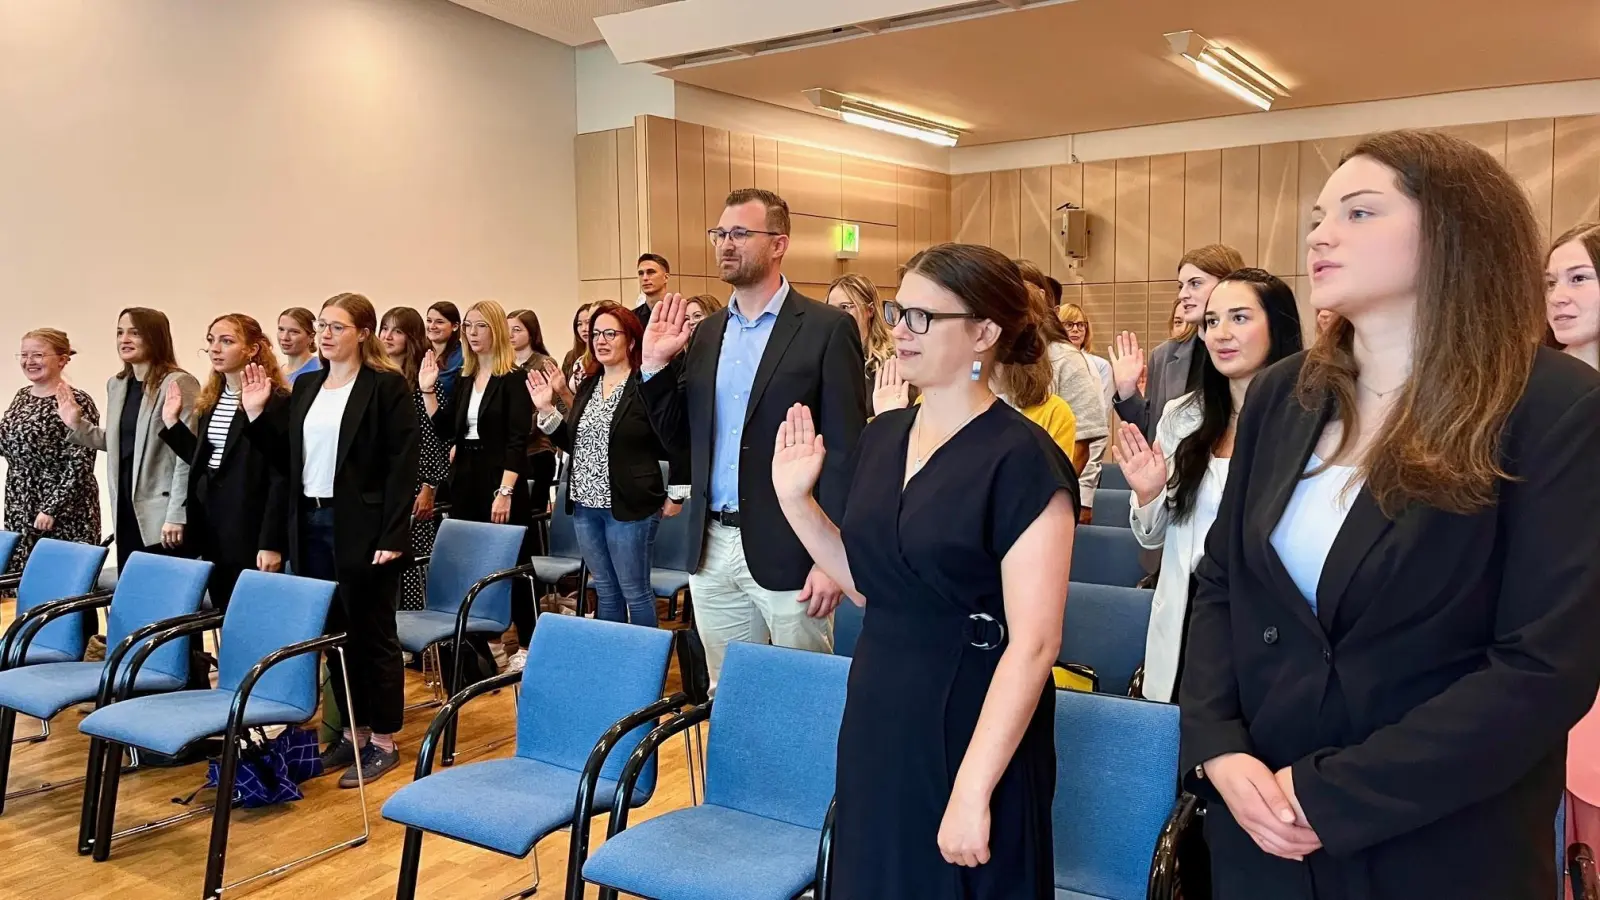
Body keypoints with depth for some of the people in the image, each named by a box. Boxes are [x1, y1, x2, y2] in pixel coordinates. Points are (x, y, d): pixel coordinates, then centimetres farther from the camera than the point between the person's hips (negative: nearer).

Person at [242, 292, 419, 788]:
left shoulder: (387, 385, -7)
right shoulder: (306, 386, 12)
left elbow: (402, 465, -11)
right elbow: (287, 459, 14)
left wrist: (391, 536, -16)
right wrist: (256, 414, 4)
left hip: (362, 528, -6)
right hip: (312, 525, 6)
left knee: (371, 633, 3)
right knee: (333, 633, 12)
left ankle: (383, 740, 14)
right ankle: (351, 732, 25)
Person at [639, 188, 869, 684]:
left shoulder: (827, 328, -7)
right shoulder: (706, 333, 11)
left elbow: (847, 450, -10)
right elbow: (682, 441, 12)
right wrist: (656, 365, -1)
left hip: (788, 550, -6)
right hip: (713, 549, 6)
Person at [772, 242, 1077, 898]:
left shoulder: (1023, 460, -17)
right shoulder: (883, 435, 3)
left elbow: (1034, 643, -20)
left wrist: (973, 790, -22)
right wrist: (796, 499, 0)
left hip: (970, 731, -7)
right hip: (877, 720, 7)